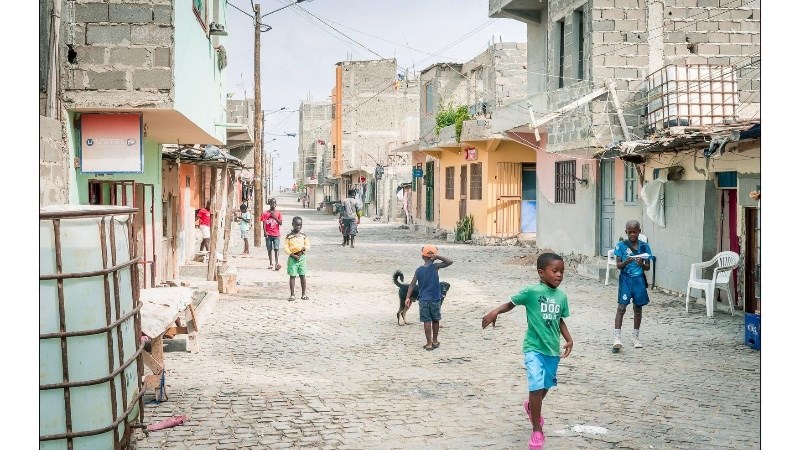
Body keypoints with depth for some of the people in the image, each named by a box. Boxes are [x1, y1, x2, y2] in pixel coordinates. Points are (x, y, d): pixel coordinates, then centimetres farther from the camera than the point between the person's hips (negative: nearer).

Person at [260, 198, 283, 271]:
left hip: (276, 234, -1)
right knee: (269, 249, 7)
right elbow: (264, 224, 0)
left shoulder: (278, 213, 5)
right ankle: (271, 264, 16)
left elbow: (281, 223, -1)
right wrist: (265, 232, -10)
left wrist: (275, 217, -12)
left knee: (276, 249, -10)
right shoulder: (265, 213, 2)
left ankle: (277, 263, -14)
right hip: (269, 234, 1)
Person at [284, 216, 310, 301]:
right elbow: (286, 247, -6)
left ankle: (303, 294, 16)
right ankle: (292, 295, 6)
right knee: (292, 276, 1)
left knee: (302, 275, 7)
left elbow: (308, 245, 4)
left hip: (301, 257, 2)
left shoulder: (303, 235, 5)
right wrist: (293, 255, -15)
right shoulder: (289, 236, -3)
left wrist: (304, 248, -18)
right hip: (292, 258, -2)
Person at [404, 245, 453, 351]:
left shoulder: (419, 270, 0)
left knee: (427, 321, 3)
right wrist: (438, 257, -11)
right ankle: (435, 341, 25)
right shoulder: (435, 267, -9)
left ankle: (429, 343, 1)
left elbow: (412, 284, -3)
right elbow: (450, 261, -10)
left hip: (423, 299, 1)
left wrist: (408, 297, -1)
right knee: (435, 320, 15)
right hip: (435, 299, -1)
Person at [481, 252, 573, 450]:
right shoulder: (532, 291, -14)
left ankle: (531, 407, 54)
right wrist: (495, 311, -26)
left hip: (553, 349, 6)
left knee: (546, 385, 21)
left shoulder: (561, 296, 2)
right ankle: (537, 431, -2)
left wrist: (569, 339, 5)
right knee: (537, 386, -15)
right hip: (534, 348, -6)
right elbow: (511, 303, -8)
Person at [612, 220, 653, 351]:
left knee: (638, 308, 12)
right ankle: (617, 338, -13)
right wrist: (626, 262, -24)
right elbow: (618, 266, -4)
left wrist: (641, 264, -18)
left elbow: (648, 267, 3)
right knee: (621, 307, -10)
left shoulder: (644, 246, 2)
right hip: (626, 279, -2)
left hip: (639, 280, 2)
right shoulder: (621, 245, -3)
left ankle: (636, 337, 25)